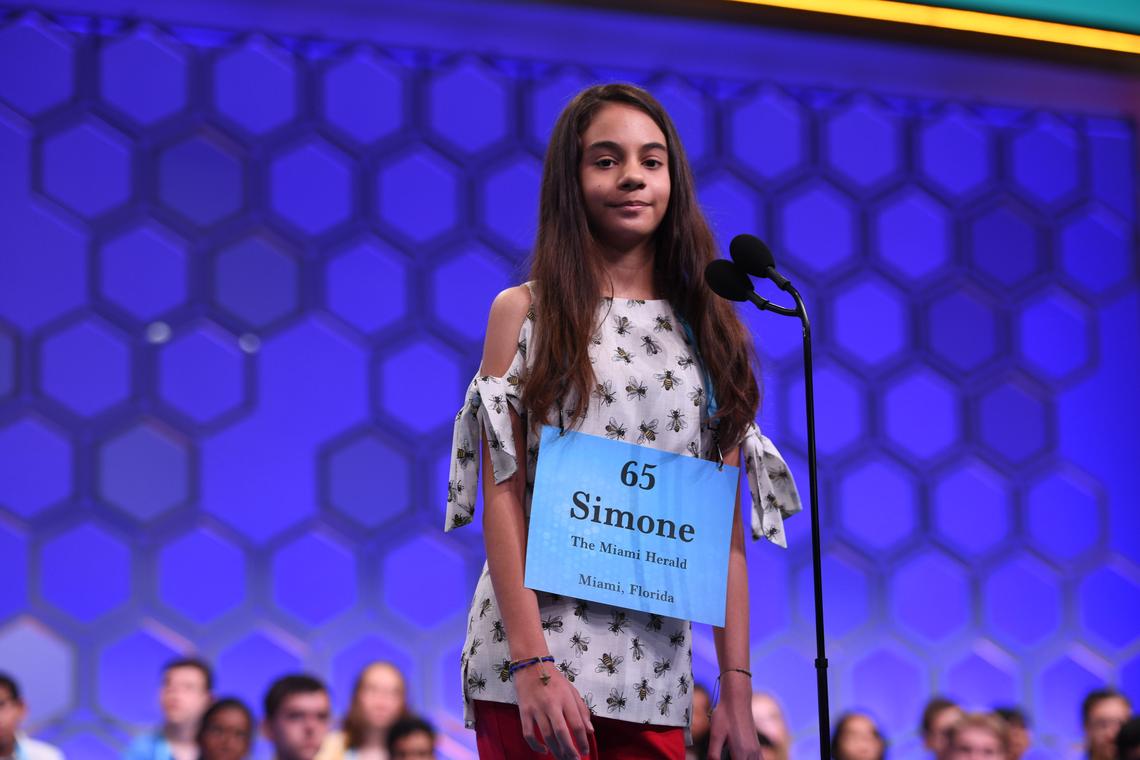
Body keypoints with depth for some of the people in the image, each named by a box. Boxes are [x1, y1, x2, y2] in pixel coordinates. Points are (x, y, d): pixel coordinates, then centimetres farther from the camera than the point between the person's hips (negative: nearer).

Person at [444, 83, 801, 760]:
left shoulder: (708, 329, 9)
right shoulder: (525, 313, 3)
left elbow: (727, 520, 7)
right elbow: (502, 495, -4)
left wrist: (737, 686, 0)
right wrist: (531, 665, -14)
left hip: (655, 671, 2)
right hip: (534, 659, -2)